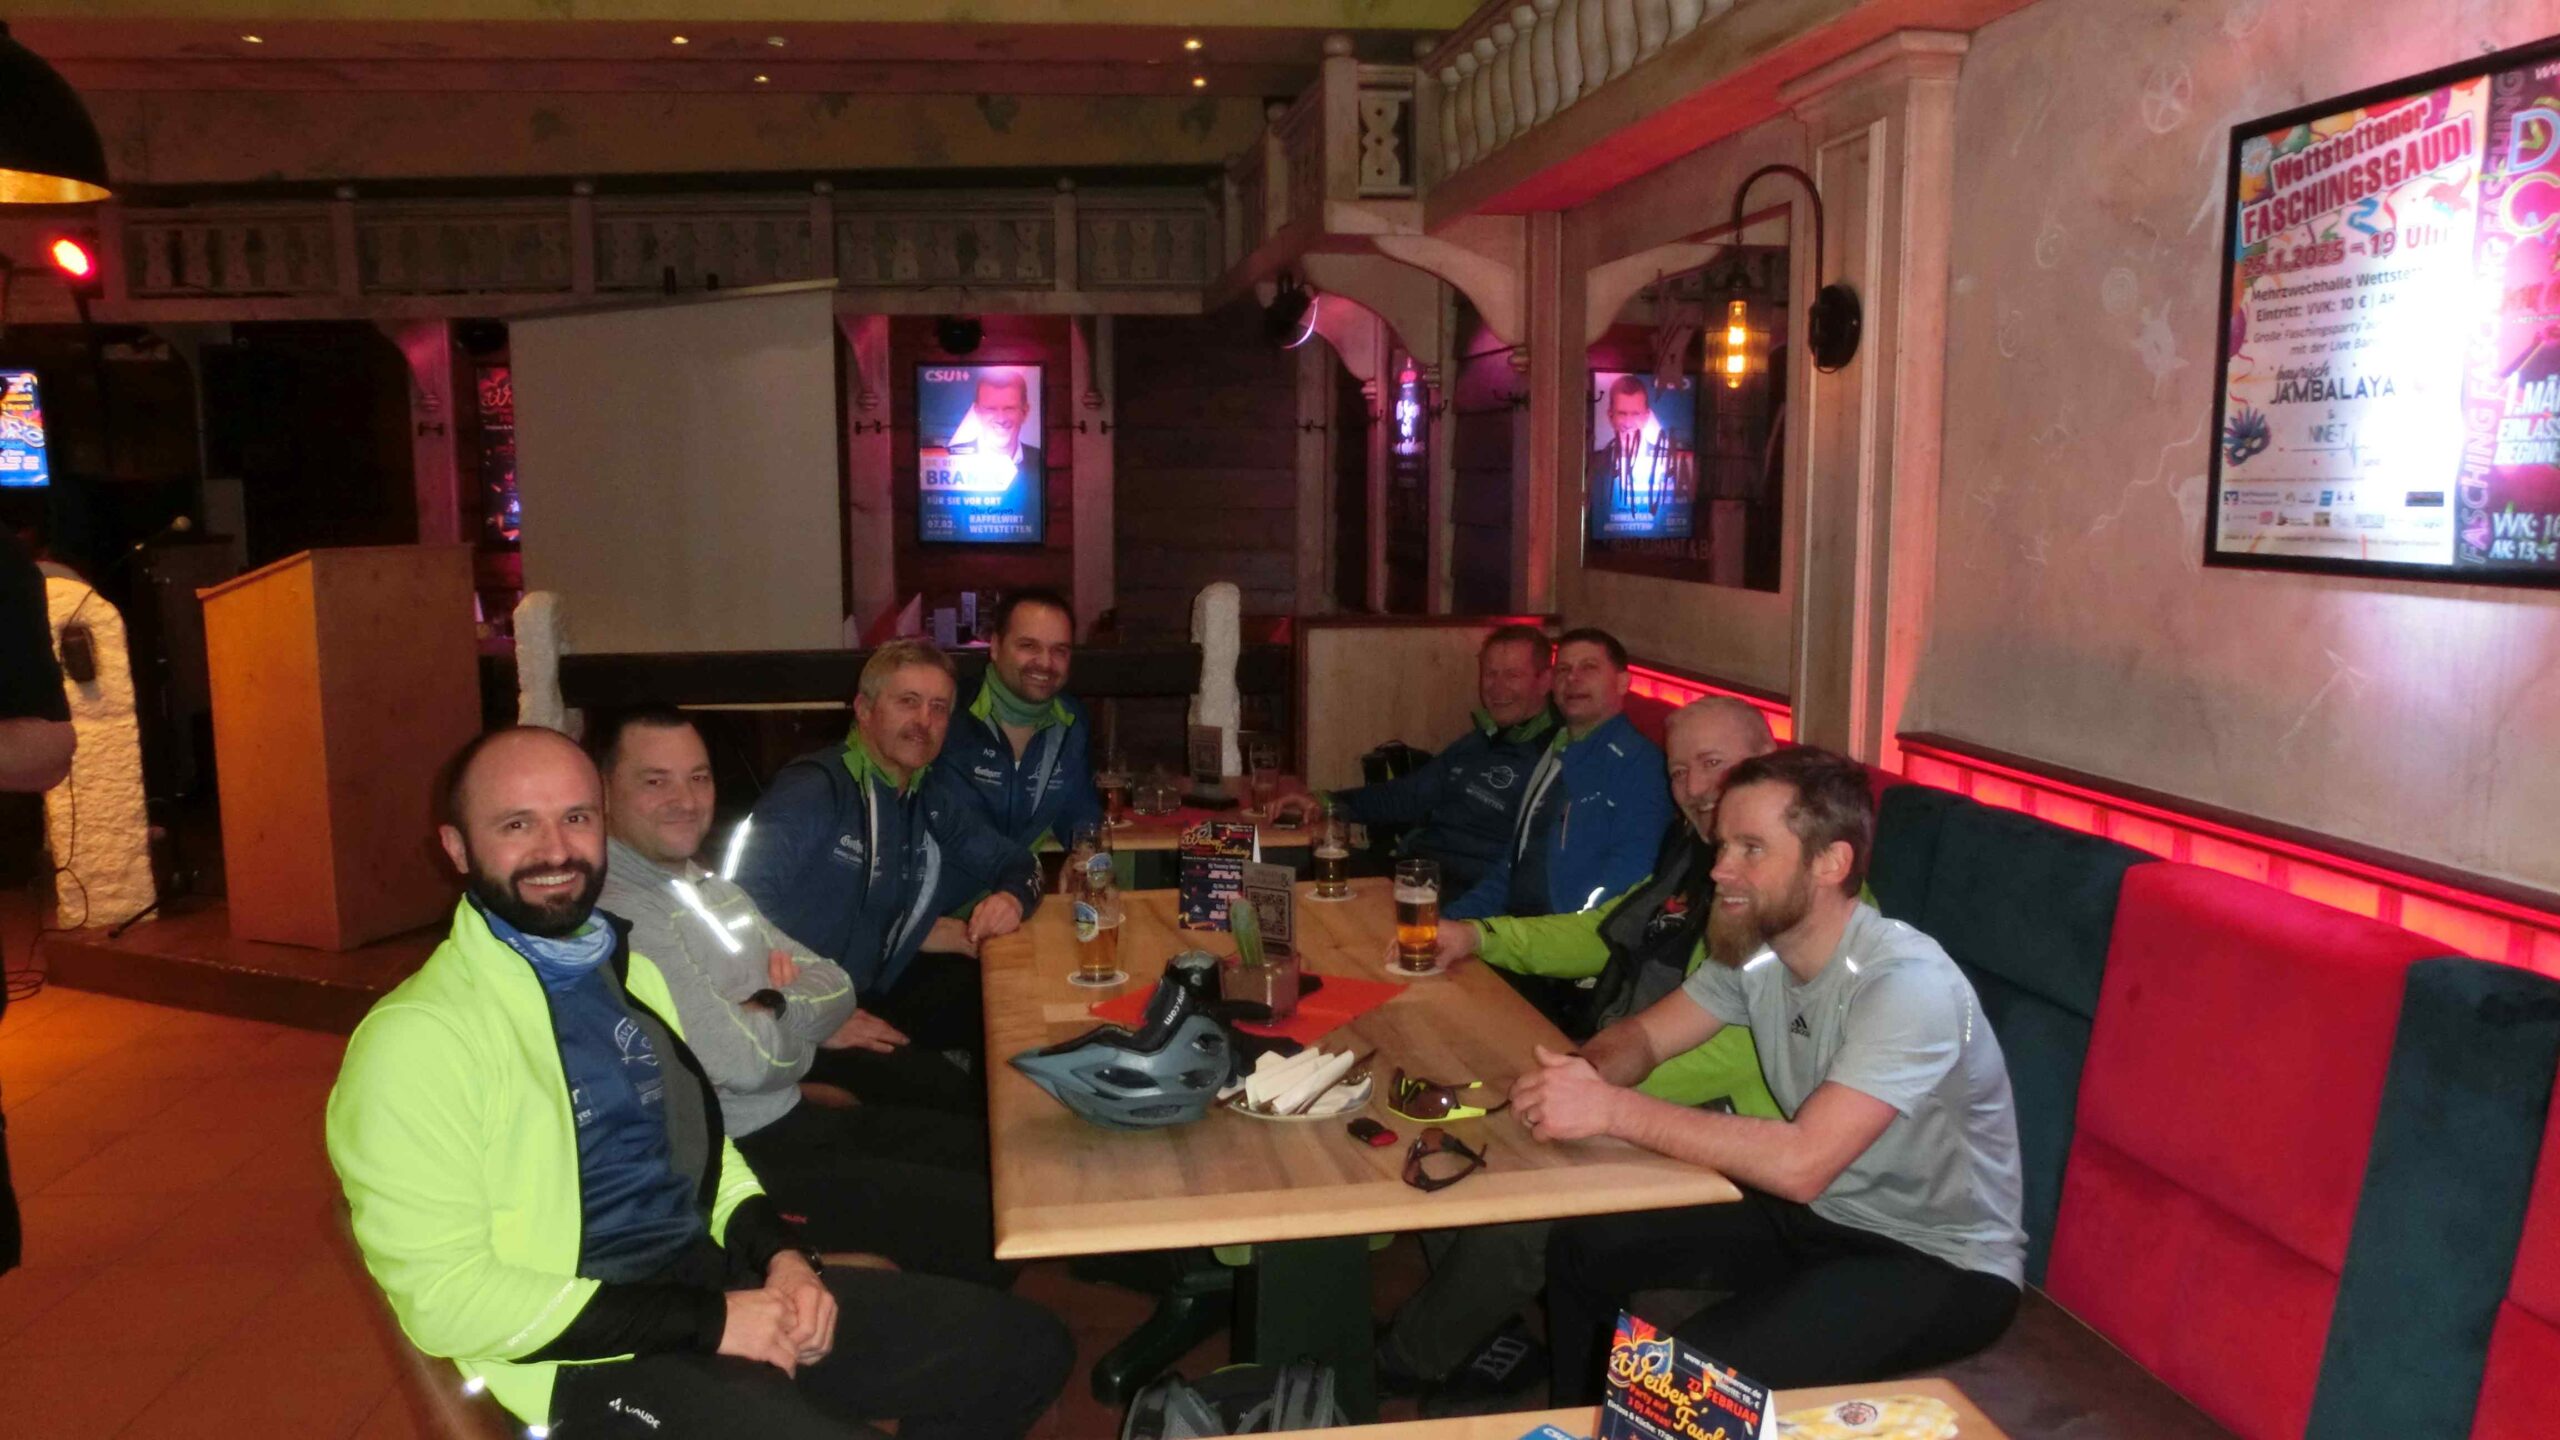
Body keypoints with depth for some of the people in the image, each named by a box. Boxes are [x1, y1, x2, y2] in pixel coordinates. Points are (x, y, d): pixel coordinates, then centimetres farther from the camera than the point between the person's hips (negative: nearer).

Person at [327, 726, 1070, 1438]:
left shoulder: (629, 973, 12)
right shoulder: (414, 1038, -13)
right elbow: (444, 1297, -17)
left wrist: (782, 1254, 0)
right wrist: (707, 1321, -18)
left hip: (721, 1276, 7)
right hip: (591, 1351, -7)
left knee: (1025, 1346, 3)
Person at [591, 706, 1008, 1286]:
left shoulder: (705, 884, 12)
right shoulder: (618, 913, -20)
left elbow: (835, 988, 10)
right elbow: (745, 1062, -25)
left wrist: (766, 1009, -10)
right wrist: (795, 1012, -4)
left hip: (795, 1120, 9)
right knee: (987, 1219, -13)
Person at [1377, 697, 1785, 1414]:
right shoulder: (1694, 857, 10)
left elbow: (1750, 1046, -28)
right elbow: (1602, 934, 24)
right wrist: (1478, 937, 13)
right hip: (1625, 1082, 9)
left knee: (1517, 1206, -21)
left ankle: (1401, 1363, 6)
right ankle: (1479, 1335, 18)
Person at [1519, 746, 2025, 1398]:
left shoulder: (1908, 982, -29)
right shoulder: (1754, 945, -5)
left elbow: (1800, 1162, -36)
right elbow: (1644, 1033, 3)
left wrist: (1612, 1108, -35)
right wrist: (1585, 1076, -22)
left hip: (1941, 1263, -7)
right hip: (1814, 1212, 8)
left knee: (1697, 1369, -27)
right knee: (1582, 1243, 3)